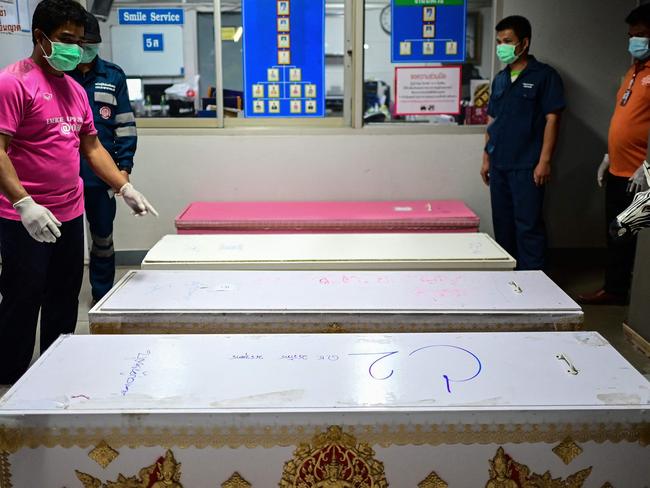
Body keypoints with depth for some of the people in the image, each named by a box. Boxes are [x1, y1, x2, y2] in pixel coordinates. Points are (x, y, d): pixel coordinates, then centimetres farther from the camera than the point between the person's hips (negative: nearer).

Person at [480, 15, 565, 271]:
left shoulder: (544, 75, -4)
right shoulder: (500, 79, 14)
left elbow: (552, 119, -8)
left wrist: (544, 161, -14)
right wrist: (486, 157, 14)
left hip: (527, 166, -6)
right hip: (499, 165, 6)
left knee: (528, 225, -6)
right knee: (502, 222, 13)